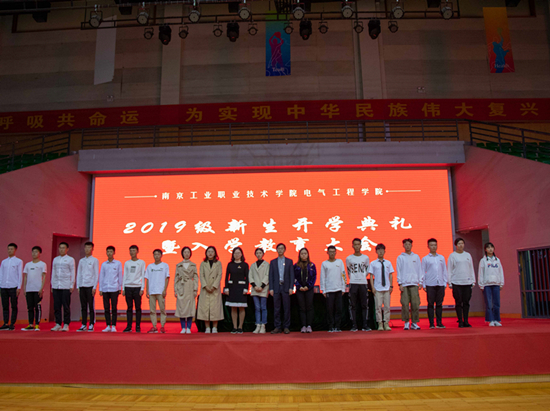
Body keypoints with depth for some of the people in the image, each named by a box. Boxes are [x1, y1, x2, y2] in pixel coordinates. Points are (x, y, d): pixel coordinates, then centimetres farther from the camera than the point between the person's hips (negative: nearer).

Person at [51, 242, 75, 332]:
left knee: (66, 306, -2)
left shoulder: (70, 259, 2)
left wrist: (72, 285, -5)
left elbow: (73, 273, 1)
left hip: (66, 287, -4)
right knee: (56, 306, 4)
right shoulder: (55, 259, 14)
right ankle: (58, 324, 12)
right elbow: (53, 272, 17)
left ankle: (66, 324, 5)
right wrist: (52, 285, 11)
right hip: (56, 286, 4)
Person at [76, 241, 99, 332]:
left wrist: (94, 287, -8)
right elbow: (78, 274, 15)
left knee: (91, 306, -1)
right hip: (82, 286, 4)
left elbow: (96, 274, -2)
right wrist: (78, 287, 7)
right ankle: (84, 325, 11)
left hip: (90, 286, -4)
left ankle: (91, 325, 4)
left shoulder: (94, 260, 2)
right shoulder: (81, 261, 14)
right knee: (83, 307, 5)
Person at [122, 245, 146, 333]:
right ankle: (129, 326, 7)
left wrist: (142, 288, -5)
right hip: (128, 287, 2)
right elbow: (124, 276, 13)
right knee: (129, 307, 3)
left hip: (137, 287, -2)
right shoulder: (126, 263, 12)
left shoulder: (141, 262, 5)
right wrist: (123, 288, 6)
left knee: (138, 307, 1)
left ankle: (138, 327, 6)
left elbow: (143, 276, 2)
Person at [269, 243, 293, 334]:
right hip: (276, 288, 1)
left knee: (286, 308, 1)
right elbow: (271, 276, 7)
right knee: (276, 308, 2)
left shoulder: (289, 261, 7)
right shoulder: (273, 262, 10)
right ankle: (277, 327, 9)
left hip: (286, 288, -1)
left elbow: (291, 275, 3)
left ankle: (286, 327, 9)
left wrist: (291, 287, -6)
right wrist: (271, 288, -2)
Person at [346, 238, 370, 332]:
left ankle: (365, 325, 8)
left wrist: (362, 277, 10)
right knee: (353, 305, 1)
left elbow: (367, 270, 15)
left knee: (364, 305, 2)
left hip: (363, 283, 1)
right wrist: (353, 278, 9)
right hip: (353, 284, -1)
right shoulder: (348, 258, 3)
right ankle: (354, 325, 6)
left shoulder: (366, 258, 5)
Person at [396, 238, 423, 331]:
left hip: (414, 283, 1)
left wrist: (420, 282, 4)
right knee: (405, 304, -4)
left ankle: (414, 323, 6)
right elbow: (398, 271, 4)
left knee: (415, 304, -2)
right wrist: (400, 283, -3)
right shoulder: (400, 257, 7)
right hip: (404, 284, -1)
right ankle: (406, 322, 5)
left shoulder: (416, 257, 13)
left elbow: (419, 270, 12)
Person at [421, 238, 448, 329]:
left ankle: (439, 323, 13)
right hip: (430, 284, -2)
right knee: (430, 304, 0)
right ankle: (431, 324, 4)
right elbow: (423, 272, 4)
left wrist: (445, 283, 8)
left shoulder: (441, 258, 12)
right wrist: (423, 285, -1)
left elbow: (444, 270, 14)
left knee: (439, 304, 5)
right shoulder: (425, 259, 4)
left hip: (440, 284, 2)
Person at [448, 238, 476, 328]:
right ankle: (460, 322, 5)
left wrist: (473, 281, 11)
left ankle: (466, 321, 11)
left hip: (467, 282, 3)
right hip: (456, 283, -3)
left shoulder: (468, 255, 13)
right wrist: (449, 282, -3)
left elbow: (471, 268, 16)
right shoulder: (452, 255, 2)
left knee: (466, 302, 4)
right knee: (458, 302, -1)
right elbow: (449, 270, 2)